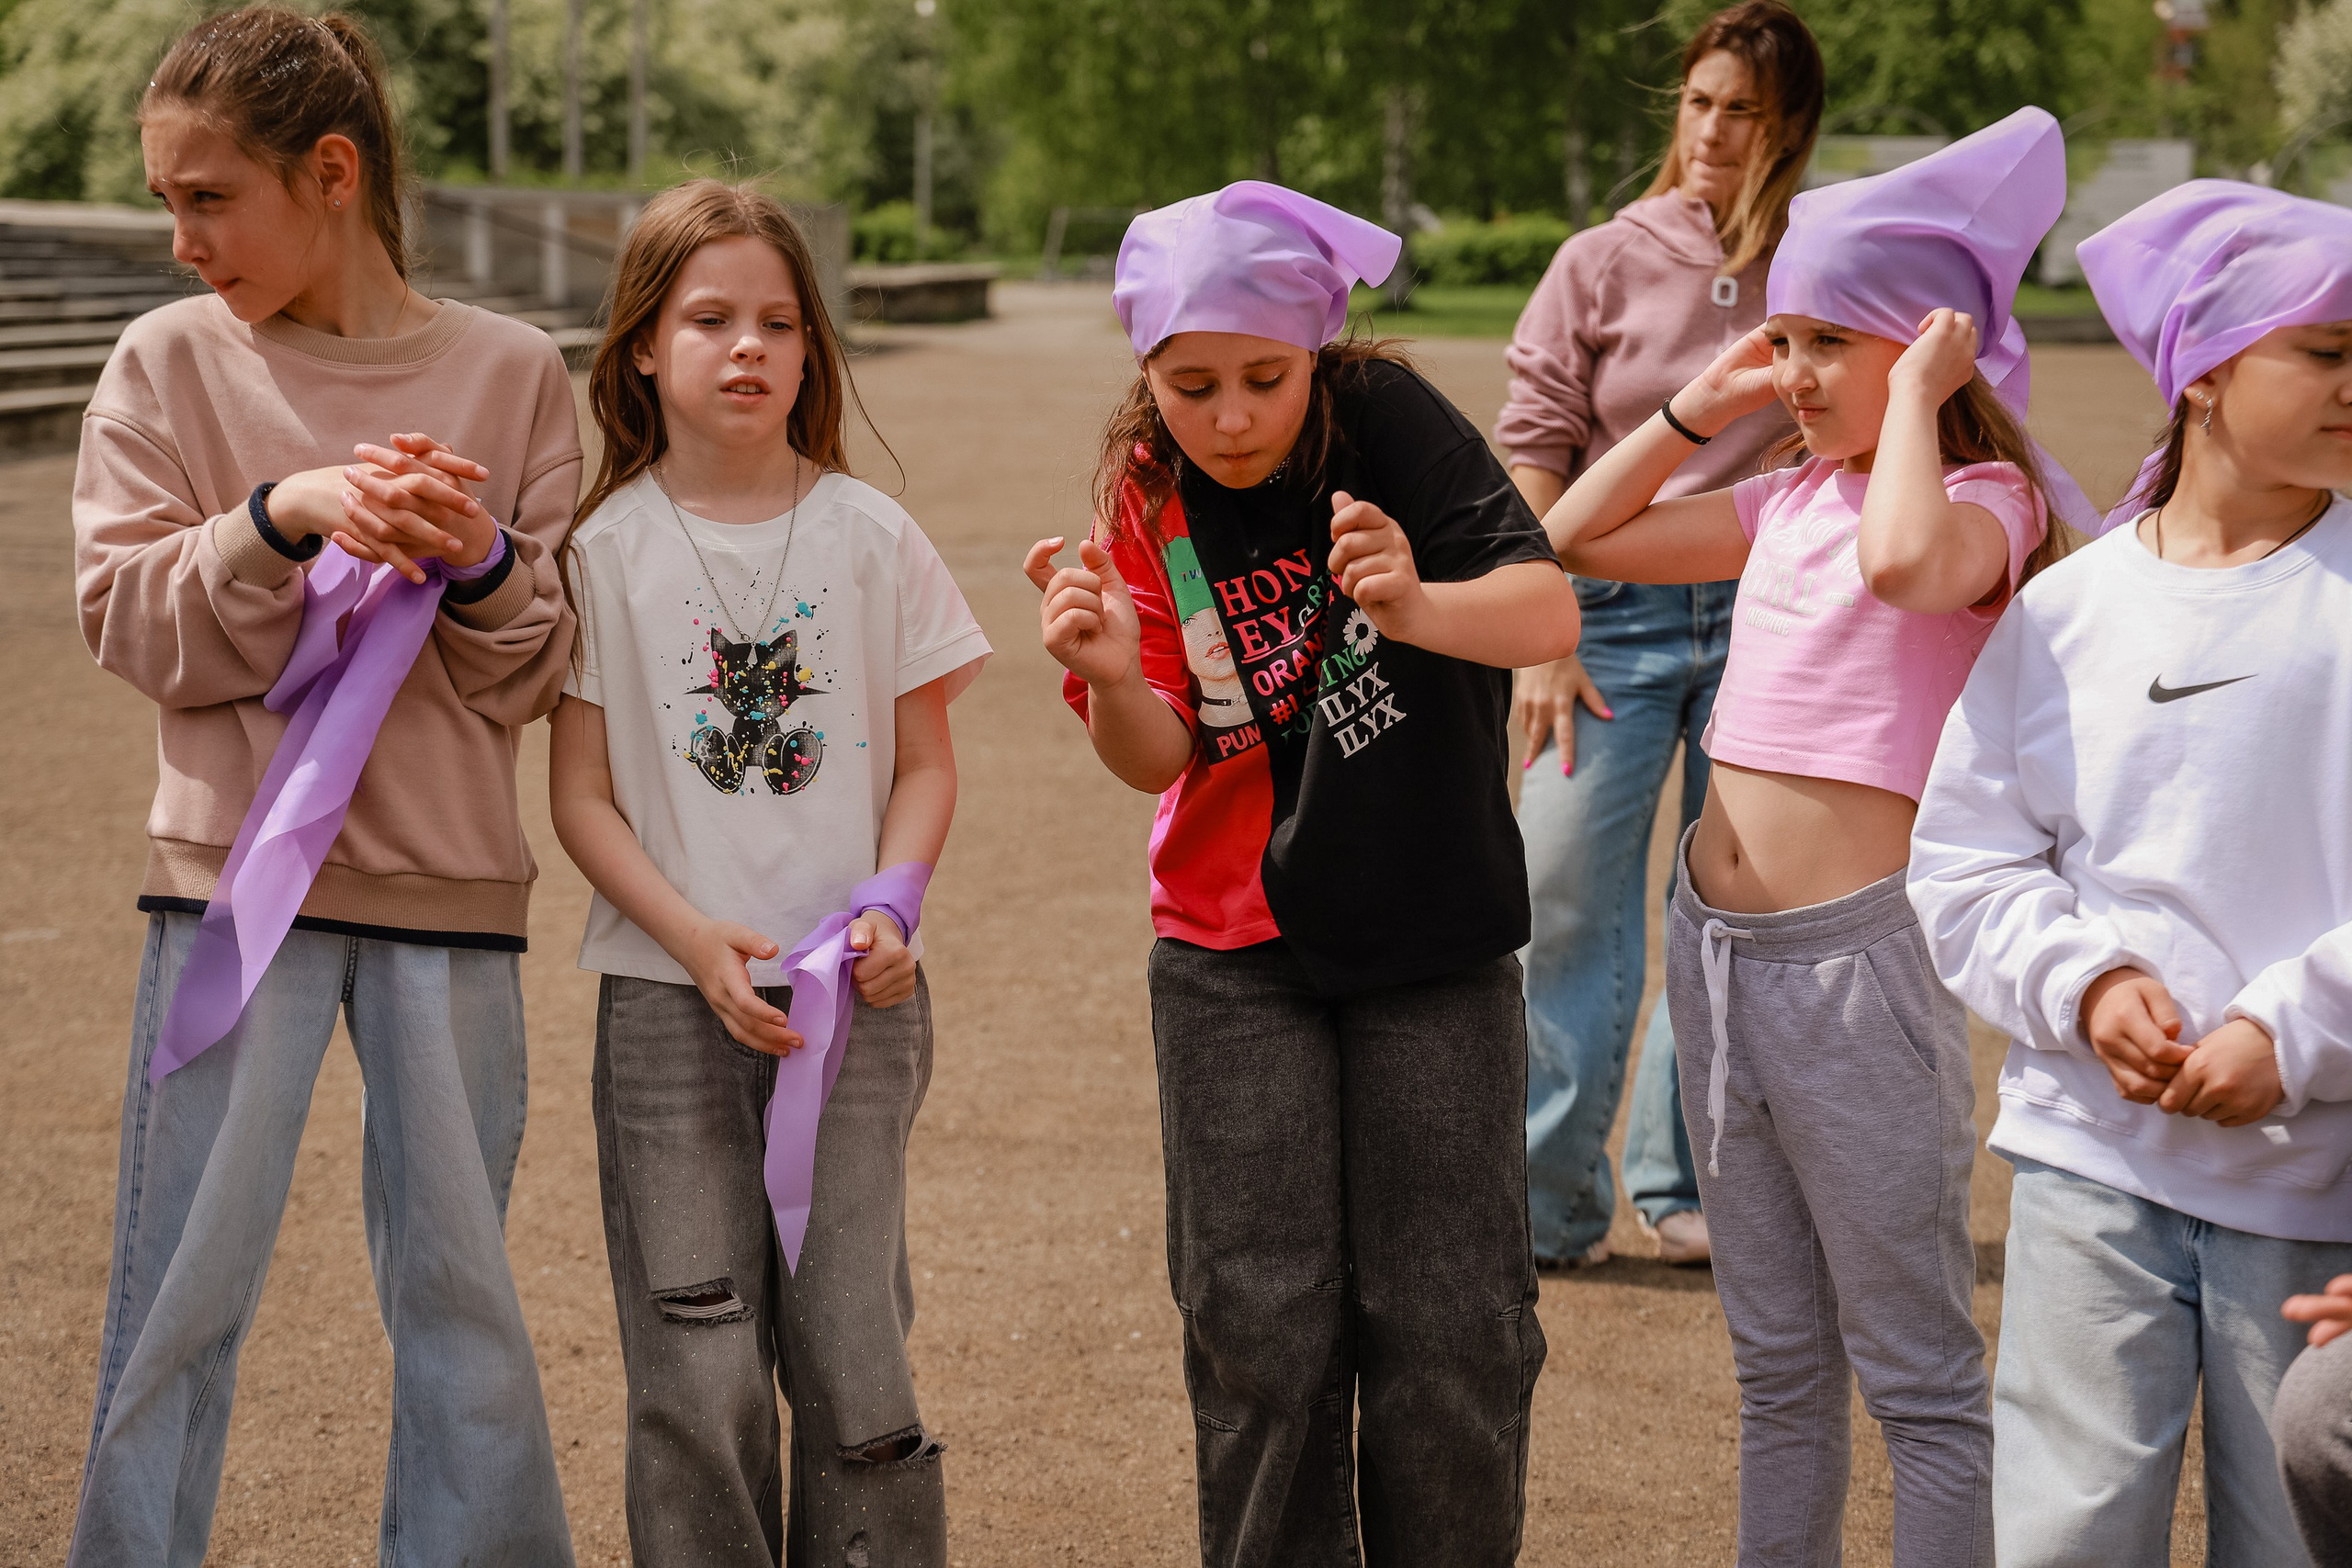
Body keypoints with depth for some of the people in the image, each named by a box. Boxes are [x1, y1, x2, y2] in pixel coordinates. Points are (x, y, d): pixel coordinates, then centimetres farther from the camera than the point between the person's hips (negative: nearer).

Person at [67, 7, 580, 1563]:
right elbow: (130, 621, -4)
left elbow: (536, 676, 3)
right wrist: (279, 519, -19)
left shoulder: (513, 373, 2)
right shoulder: (171, 361, 3)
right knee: (183, 1279, 2)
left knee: (461, 1284, 8)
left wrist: (479, 565, -17)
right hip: (237, 875, 0)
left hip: (450, 891, 0)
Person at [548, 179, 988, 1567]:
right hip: (669, 996, 0)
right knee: (700, 1375, 0)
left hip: (855, 994, 1)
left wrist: (890, 905, -11)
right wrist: (700, 940, -12)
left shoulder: (873, 537, 3)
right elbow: (582, 792, 0)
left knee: (854, 1356, -1)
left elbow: (925, 762, 7)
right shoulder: (607, 550, 0)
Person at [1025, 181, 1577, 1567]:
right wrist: (1115, 679, -29)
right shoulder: (1147, 496, -3)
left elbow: (1551, 616, -23)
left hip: (1437, 940, -2)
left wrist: (1420, 605, -42)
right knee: (1262, 1326, 2)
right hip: (1237, 957, 2)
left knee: (1455, 1327, 0)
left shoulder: (1387, 418, -12)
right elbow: (1161, 761, -8)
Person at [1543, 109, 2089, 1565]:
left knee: (1919, 1376, 1)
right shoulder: (1789, 501, 11)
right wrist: (1703, 402, 10)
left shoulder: (1982, 497, -9)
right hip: (1716, 940, 8)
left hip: (1861, 954, -8)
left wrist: (1915, 396, -19)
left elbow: (1907, 559, -34)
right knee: (1778, 1364, 19)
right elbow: (1577, 536, 18)